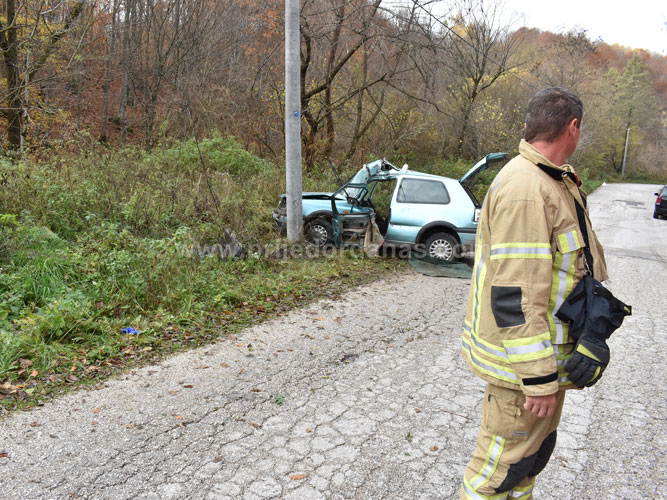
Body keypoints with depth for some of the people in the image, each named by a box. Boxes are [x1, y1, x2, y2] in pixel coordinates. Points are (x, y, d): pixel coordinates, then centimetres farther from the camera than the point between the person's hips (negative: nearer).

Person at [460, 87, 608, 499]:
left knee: (534, 448, 25)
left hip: (545, 349, 10)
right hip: (524, 357, -10)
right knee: (507, 459, 7)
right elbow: (516, 295, -29)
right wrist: (540, 376, -23)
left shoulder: (552, 181, 11)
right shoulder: (525, 190, -25)